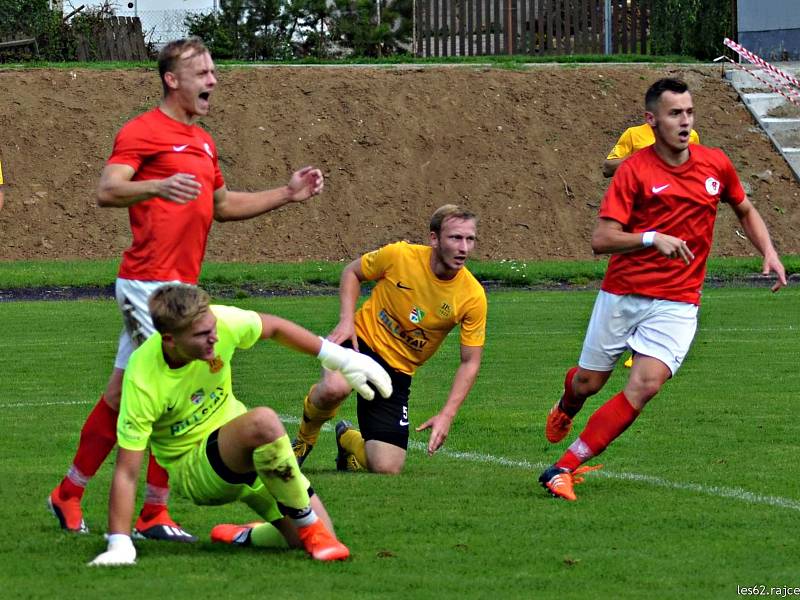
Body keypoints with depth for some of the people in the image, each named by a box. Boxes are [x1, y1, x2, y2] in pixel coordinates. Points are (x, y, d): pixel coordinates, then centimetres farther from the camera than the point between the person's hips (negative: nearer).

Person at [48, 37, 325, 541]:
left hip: (178, 285, 9)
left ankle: (69, 494, 24)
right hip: (149, 284, -9)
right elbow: (107, 190, -22)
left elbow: (223, 205, 30)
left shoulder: (203, 142, 19)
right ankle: (154, 513, -6)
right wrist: (158, 186, -40)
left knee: (120, 397, 14)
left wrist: (286, 195, 21)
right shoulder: (143, 131, -9)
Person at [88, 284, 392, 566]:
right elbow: (126, 472, -27)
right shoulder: (142, 383, -30)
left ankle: (241, 538, 25)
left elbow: (273, 327, 4)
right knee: (263, 421, -36)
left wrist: (339, 357, 6)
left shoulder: (218, 322, -18)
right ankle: (310, 528, -19)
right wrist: (119, 546, -32)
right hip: (193, 469, -6)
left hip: (240, 444, 6)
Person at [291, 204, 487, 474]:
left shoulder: (473, 296, -13)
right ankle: (305, 437, -3)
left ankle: (349, 439, 32)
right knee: (335, 387, -39)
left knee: (387, 469, -6)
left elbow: (470, 362, -5)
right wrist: (346, 320, -11)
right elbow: (352, 272, 5)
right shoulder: (399, 255, -15)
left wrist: (447, 415, -16)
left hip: (398, 371, 2)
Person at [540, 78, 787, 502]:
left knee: (646, 385, -19)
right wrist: (653, 238, -29)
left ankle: (565, 468, -13)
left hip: (677, 302, 2)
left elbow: (745, 211, 23)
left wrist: (769, 253, 8)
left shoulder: (715, 164, 3)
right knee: (587, 383, 10)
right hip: (622, 293, -1)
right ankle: (564, 412, 51)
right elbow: (601, 239, -16)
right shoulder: (635, 170, -9)